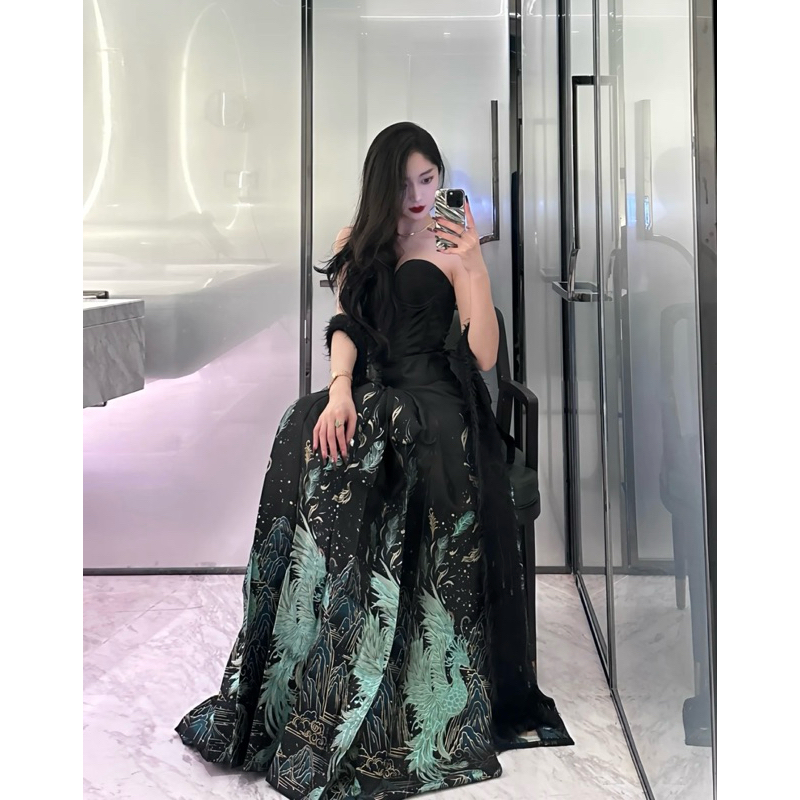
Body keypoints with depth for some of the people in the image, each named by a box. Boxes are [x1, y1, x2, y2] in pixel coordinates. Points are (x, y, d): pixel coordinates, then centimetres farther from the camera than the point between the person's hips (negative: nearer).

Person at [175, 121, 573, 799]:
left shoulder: (453, 251, 5)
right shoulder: (358, 244, 18)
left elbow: (485, 357, -4)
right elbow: (345, 325, 7)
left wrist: (473, 268, -14)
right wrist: (340, 388, -11)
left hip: (430, 403, -4)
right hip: (369, 395, 4)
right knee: (308, 436, -26)